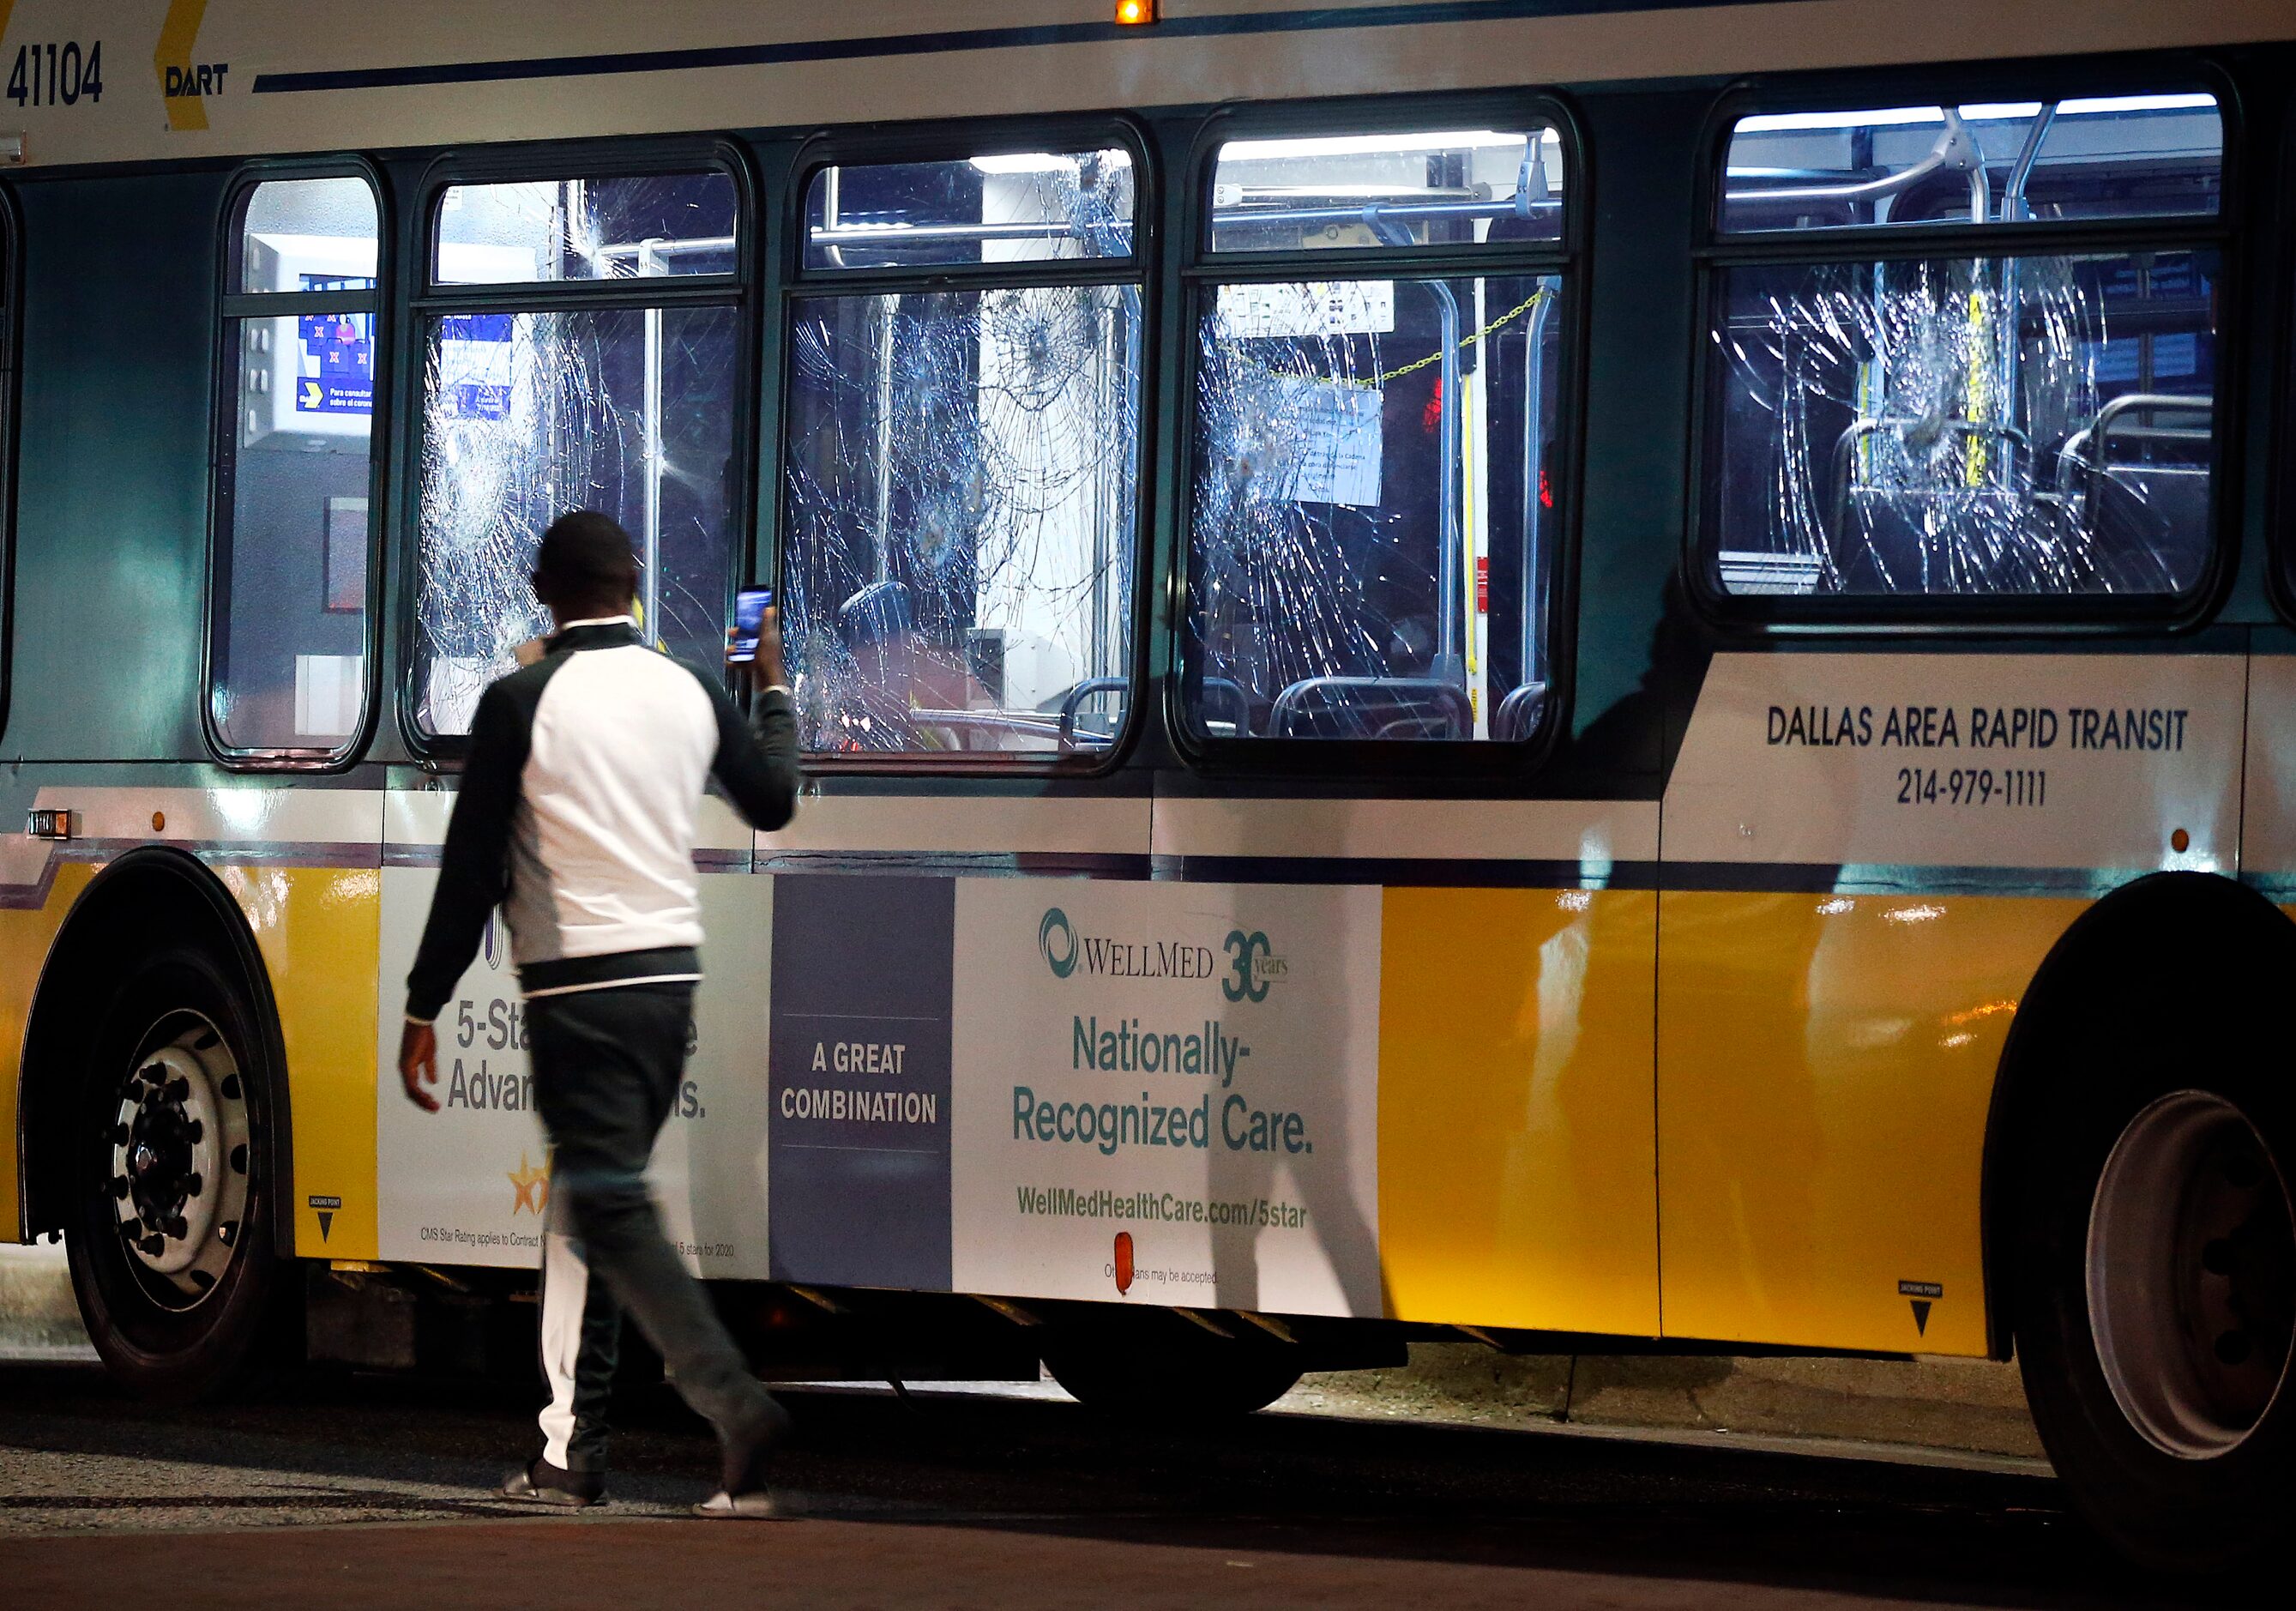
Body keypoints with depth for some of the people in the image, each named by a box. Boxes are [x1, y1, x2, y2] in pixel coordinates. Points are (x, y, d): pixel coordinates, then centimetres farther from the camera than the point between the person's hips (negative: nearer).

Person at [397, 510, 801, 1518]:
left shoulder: (520, 702, -9)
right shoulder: (690, 694, 6)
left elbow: (473, 866, -8)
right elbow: (773, 802, 23)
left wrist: (422, 1009, -3)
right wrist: (773, 693, 40)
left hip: (579, 983, -6)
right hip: (672, 975, 6)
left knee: (608, 1209, -10)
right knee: (586, 1208, 15)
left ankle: (738, 1408, -26)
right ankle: (571, 1454, 16)